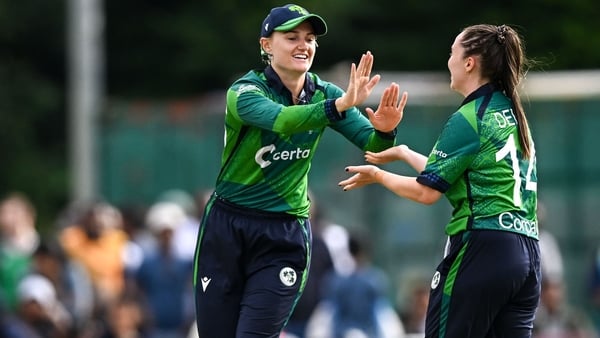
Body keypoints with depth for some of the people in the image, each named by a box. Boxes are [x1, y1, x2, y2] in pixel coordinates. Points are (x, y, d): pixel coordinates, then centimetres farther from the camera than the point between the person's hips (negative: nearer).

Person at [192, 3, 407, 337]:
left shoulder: (323, 93, -2)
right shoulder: (245, 91, -15)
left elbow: (372, 144, -10)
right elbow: (280, 119, -37)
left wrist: (384, 129, -35)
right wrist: (341, 104, -52)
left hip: (285, 235, 2)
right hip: (227, 230, -2)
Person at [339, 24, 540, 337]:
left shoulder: (468, 119, -9)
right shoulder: (511, 113, 15)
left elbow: (427, 191, -7)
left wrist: (377, 175, 9)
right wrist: (404, 152, 33)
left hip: (483, 249, -8)